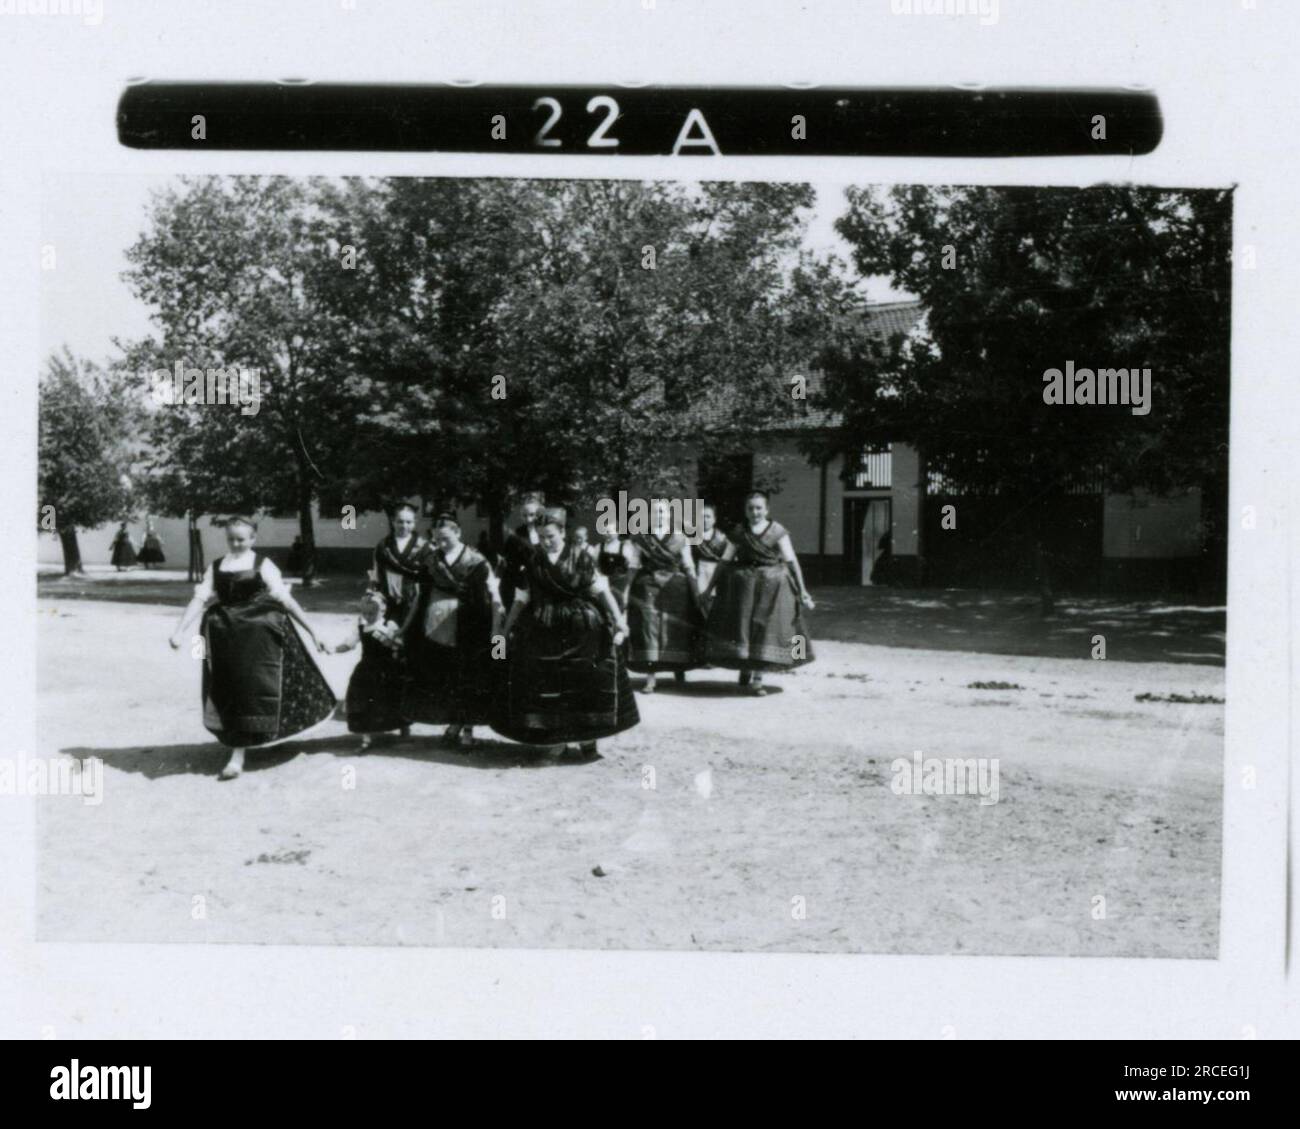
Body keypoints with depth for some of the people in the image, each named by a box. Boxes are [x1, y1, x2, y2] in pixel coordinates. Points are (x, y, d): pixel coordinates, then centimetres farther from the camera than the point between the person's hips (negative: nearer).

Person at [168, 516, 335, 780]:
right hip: (225, 636, 3)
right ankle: (238, 748, 24)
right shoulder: (216, 567, 9)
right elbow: (200, 599, 0)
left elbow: (286, 600, -1)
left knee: (251, 688, -6)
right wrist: (179, 631, -13)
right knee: (228, 693, 8)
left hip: (259, 635, -3)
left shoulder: (262, 565, 1)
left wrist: (311, 632, -3)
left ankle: (238, 755, -4)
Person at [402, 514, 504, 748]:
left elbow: (493, 595, -10)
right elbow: (421, 595, 14)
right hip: (435, 631, 4)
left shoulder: (475, 561, -8)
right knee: (442, 681, 8)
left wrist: (496, 628, -17)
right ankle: (454, 723, 22)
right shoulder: (429, 560, 5)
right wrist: (408, 624, 12)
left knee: (467, 680, 3)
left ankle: (468, 728, 14)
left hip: (465, 632, -4)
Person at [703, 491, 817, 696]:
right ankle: (745, 670, 21)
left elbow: (792, 562, -5)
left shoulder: (777, 531, -1)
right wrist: (709, 588, 8)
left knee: (765, 627, -3)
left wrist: (802, 591, -10)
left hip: (771, 586, -2)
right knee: (741, 625, 1)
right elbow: (725, 560, 8)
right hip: (742, 584, 2)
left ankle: (757, 678, 3)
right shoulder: (739, 531, 6)